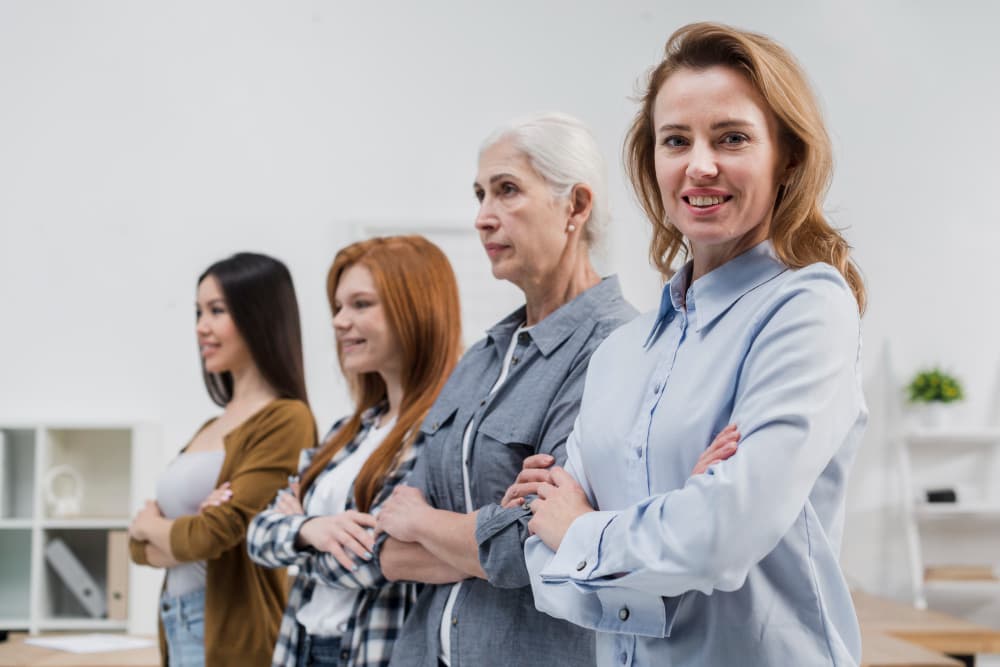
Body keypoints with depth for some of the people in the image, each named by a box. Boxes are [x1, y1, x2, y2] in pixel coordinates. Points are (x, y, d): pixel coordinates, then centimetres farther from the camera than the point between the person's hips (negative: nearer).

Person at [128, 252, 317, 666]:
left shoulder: (285, 420, -13)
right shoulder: (212, 427, 12)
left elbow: (215, 534, -19)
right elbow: (144, 547, 10)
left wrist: (148, 526, 1)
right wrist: (184, 534, -12)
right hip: (178, 631, 8)